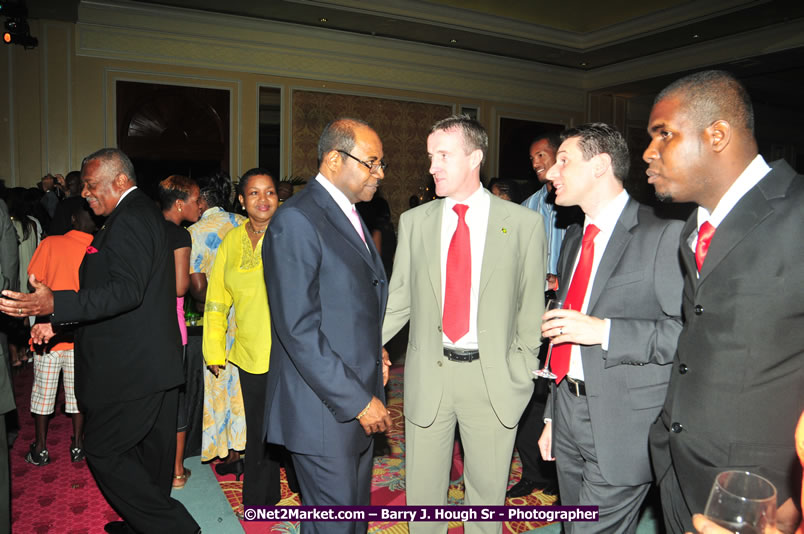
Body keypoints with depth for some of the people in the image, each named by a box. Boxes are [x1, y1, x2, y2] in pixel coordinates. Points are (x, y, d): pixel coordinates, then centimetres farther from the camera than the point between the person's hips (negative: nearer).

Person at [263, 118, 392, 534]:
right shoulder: (296, 221, -18)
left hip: (360, 398, 9)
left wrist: (373, 353, 9)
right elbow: (298, 328, -22)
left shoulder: (350, 215, 13)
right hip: (324, 408, -9)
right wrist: (357, 400, -20)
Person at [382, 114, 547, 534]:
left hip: (493, 380, -1)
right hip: (427, 376, 2)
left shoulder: (523, 223, -2)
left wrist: (522, 373, -3)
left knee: (487, 494, 15)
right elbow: (398, 301, 4)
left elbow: (531, 307, 0)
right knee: (422, 494, 13)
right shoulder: (414, 222, 4)